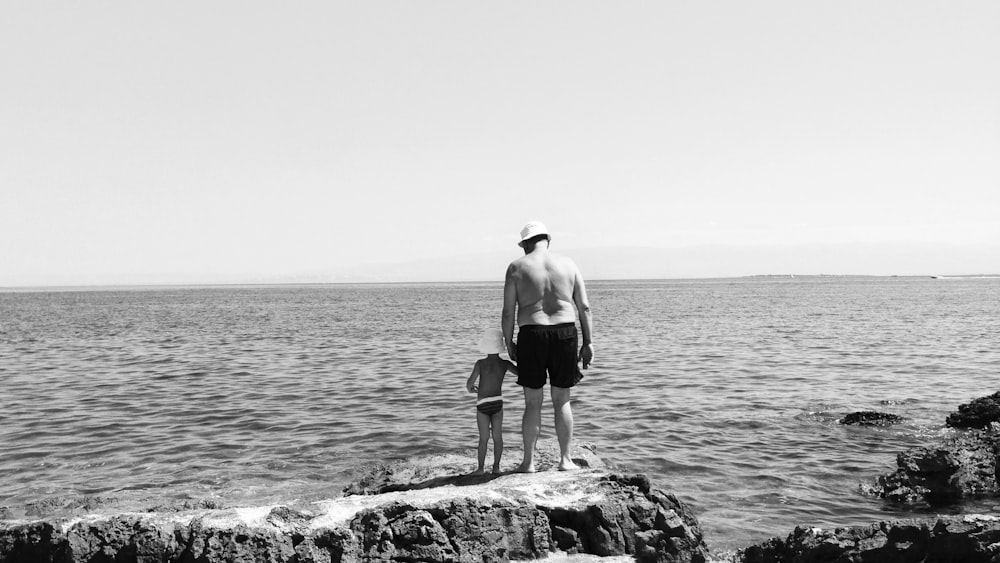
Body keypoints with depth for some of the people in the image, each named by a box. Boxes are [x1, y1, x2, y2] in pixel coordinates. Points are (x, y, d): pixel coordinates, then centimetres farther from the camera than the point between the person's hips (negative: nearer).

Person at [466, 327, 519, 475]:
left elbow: (470, 383, -10)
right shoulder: (505, 364, -2)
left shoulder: (480, 363, -8)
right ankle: (496, 466, 10)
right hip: (498, 402, 1)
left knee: (484, 438, 4)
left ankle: (481, 468, 3)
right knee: (497, 436, 9)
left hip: (482, 404, -1)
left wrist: (471, 388, 13)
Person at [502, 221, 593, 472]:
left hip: (532, 335, -2)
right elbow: (584, 307, 5)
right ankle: (566, 459, 14)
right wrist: (587, 343, 9)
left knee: (533, 402, 7)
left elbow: (508, 312, -1)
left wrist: (509, 343, 9)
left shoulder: (517, 267, 2)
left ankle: (529, 461, 11)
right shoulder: (568, 264, 8)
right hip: (565, 332, 2)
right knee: (562, 401, 12)